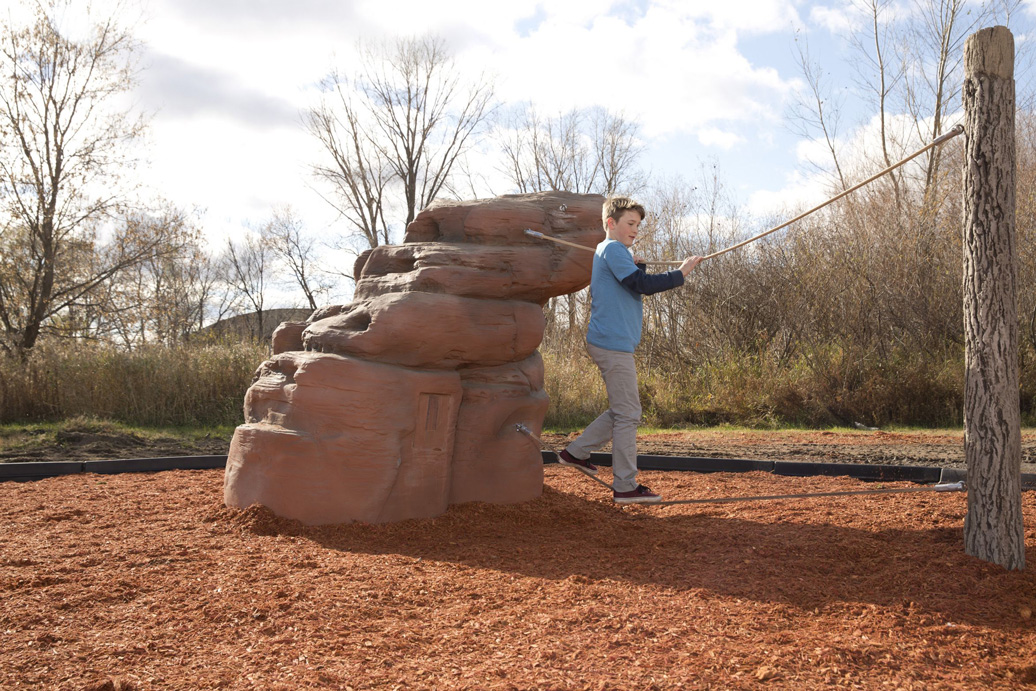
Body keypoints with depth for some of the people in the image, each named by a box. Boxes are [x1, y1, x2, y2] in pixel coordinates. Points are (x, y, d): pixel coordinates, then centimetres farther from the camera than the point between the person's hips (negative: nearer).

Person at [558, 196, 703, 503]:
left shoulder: (608, 252, 22)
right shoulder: (613, 249, -10)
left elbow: (635, 286, 20)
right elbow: (642, 285, -20)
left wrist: (638, 266, 4)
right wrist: (680, 273, -14)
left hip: (611, 343, 10)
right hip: (613, 343, -10)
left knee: (622, 410, 17)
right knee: (627, 414, -7)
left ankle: (576, 452, 21)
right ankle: (625, 487, -2)